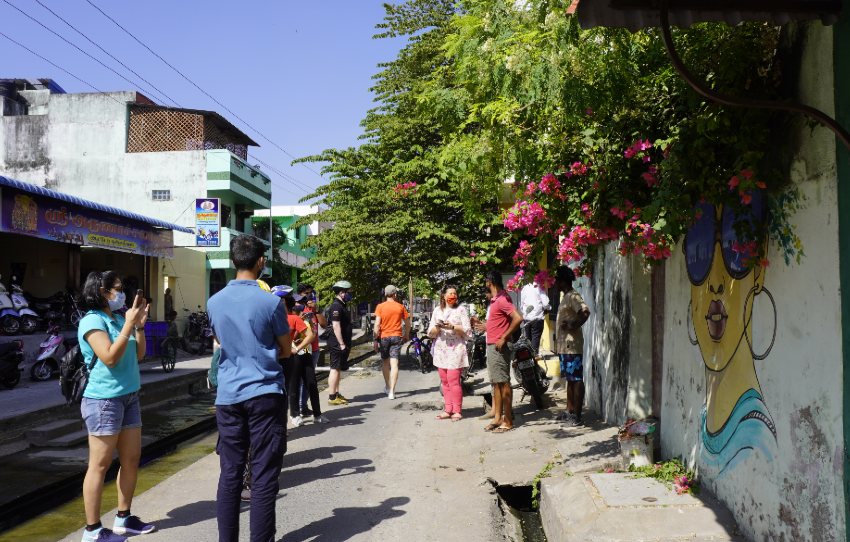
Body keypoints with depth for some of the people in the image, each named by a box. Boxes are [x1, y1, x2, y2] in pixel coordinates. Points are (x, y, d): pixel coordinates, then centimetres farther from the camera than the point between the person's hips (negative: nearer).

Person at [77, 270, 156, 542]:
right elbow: (110, 357, -22)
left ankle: (123, 519, 25)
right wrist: (129, 324, -19)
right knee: (99, 466, -2)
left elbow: (139, 354, 14)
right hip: (104, 400, -8)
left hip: (129, 397, 8)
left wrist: (140, 324, 3)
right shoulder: (92, 321, -12)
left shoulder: (119, 319, 9)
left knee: (131, 459, 13)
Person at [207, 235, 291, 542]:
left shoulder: (215, 302, 4)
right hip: (264, 394, -4)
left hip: (228, 396, 4)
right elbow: (285, 351, 2)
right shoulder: (270, 301, -9)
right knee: (263, 477, 2)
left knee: (230, 474, 11)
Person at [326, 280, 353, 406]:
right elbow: (336, 326, -22)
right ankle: (332, 397, -4)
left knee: (338, 369, 14)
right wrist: (342, 344, -23)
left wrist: (347, 343, 23)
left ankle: (336, 394, 21)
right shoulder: (336, 306, -16)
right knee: (335, 369, -7)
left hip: (341, 344, 10)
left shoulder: (342, 305, 17)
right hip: (337, 344, -10)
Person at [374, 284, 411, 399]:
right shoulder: (400, 306, 1)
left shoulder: (380, 306, -4)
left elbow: (377, 324, -10)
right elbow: (407, 323, 7)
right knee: (394, 364, -4)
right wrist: (407, 335, 22)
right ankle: (391, 391, -10)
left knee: (385, 362, 18)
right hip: (396, 336, 0)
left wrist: (376, 338, -5)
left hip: (384, 337, 0)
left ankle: (387, 387, 28)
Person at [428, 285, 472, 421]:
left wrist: (453, 327, -16)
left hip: (456, 350, -4)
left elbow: (467, 331, -3)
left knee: (453, 381, -9)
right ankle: (448, 409, 11)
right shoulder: (437, 311, 14)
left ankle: (457, 411, -2)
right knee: (445, 382, 5)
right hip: (440, 350, 4)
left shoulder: (461, 310, 4)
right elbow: (430, 333, 12)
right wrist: (437, 327, -9)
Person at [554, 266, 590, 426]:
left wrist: (573, 326, -22)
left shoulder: (573, 296, -13)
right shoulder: (566, 297, 18)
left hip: (572, 346, -10)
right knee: (570, 379, 14)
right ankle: (570, 412, 22)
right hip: (564, 346, 10)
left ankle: (577, 416, -3)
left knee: (576, 380, -6)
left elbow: (585, 312, -30)